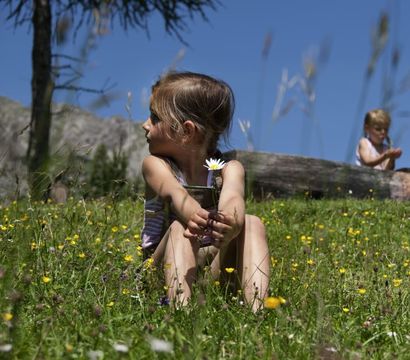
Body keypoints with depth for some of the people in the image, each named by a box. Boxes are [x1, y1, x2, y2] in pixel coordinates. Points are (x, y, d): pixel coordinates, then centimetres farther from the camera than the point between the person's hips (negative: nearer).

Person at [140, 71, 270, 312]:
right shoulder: (156, 165, -3)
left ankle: (256, 310, -40)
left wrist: (232, 223, -55)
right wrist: (193, 215, -53)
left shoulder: (229, 170, -2)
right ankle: (180, 309, -53)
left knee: (253, 223, -23)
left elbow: (232, 198, -28)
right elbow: (175, 193, -27)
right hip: (167, 267, 0)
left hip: (217, 266, 1)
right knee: (180, 229, -30)